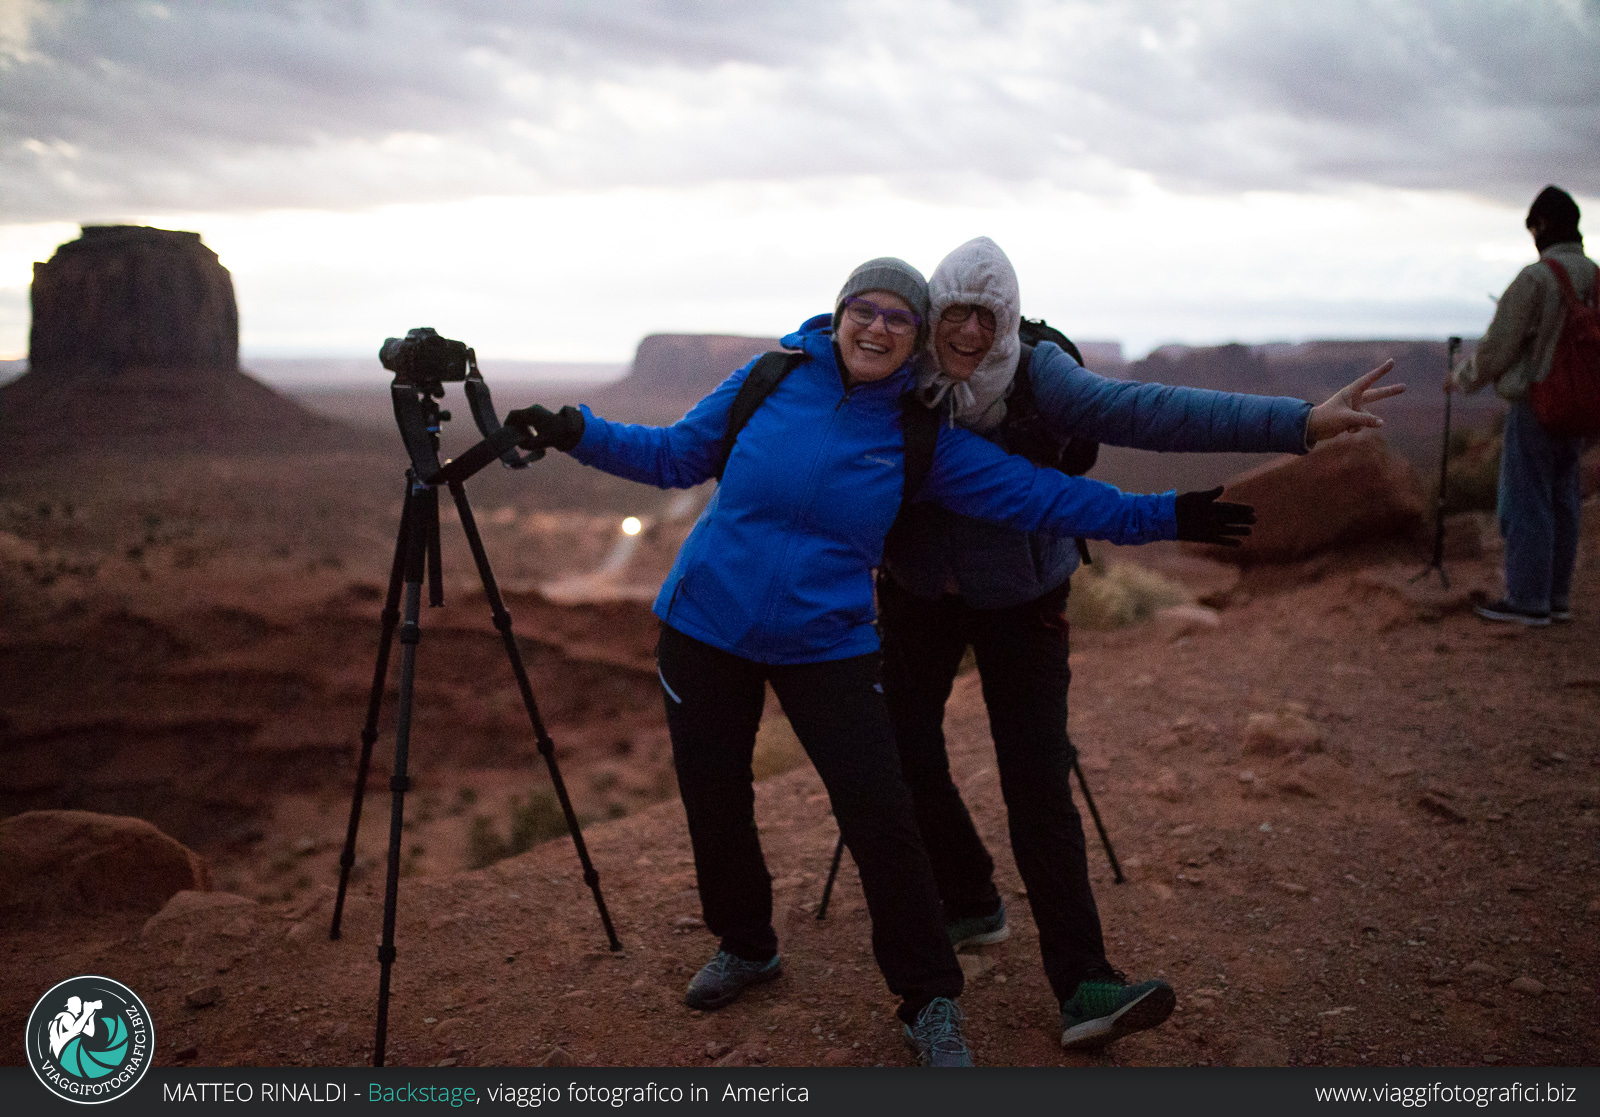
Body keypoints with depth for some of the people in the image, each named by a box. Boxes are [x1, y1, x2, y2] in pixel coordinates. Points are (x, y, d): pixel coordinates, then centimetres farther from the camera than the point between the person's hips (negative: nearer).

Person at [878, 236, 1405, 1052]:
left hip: (1018, 596, -3)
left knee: (1037, 786, -9)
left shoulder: (1034, 374, -23)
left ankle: (1083, 987, -4)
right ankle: (968, 904, 31)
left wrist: (1299, 422, -45)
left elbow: (1141, 411, -35)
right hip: (917, 590, 3)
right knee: (903, 754, 4)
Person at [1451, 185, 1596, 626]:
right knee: (1560, 503, 12)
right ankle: (1556, 596, 18)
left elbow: (1498, 347, -14)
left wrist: (1462, 378, 4)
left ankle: (1526, 600, 1)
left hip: (1535, 406, -8)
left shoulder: (1535, 278, -17)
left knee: (1525, 502, -2)